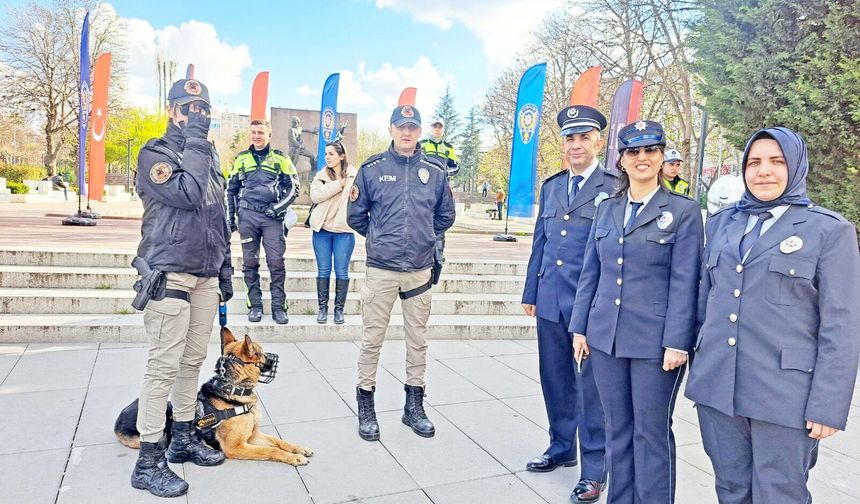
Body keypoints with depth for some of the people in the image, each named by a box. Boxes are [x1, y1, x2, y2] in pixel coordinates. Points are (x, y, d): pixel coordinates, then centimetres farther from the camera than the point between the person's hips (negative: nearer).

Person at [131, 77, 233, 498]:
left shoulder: (208, 156, 19)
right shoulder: (154, 154, -2)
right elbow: (186, 194, -20)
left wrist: (225, 268, 20)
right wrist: (194, 141, -11)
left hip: (206, 275, 7)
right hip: (170, 274, -7)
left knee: (193, 360, 11)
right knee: (165, 365, -7)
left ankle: (183, 438, 23)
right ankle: (149, 462, 2)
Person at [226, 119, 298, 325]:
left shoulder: (280, 158, 7)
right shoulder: (241, 158, 13)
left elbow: (293, 187, 5)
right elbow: (231, 190, 18)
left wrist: (278, 207, -7)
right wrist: (231, 217, 13)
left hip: (272, 217, -2)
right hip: (247, 216, 2)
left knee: (276, 261, -5)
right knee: (250, 262, 5)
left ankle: (279, 306, 4)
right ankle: (255, 305, 14)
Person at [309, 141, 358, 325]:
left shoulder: (354, 176, 1)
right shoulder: (321, 175, 7)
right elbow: (315, 195, -10)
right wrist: (338, 184, -14)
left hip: (344, 230, -2)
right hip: (322, 229, 2)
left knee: (342, 272, 3)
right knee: (323, 271, 7)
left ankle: (339, 309, 15)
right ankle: (323, 308, 18)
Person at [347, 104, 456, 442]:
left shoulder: (435, 171, 4)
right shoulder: (372, 168, -1)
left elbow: (445, 216, 16)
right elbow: (356, 216, 6)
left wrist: (424, 237, 11)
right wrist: (379, 237, 11)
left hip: (420, 271, 2)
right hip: (380, 269, -2)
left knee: (418, 340, 11)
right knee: (373, 338, 5)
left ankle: (414, 406, 25)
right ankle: (366, 407, 19)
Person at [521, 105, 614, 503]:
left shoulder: (615, 188, -5)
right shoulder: (551, 186, 13)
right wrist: (530, 293, 14)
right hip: (551, 301, 6)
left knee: (591, 385, 4)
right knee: (555, 380, 16)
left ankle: (594, 469, 20)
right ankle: (561, 448, 35)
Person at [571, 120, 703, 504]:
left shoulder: (683, 211, -3)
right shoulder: (606, 210, 10)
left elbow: (684, 282, -8)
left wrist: (676, 343, -11)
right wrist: (580, 328, 9)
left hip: (654, 342, -4)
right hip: (606, 338, 4)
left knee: (651, 432, 7)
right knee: (617, 429, 15)